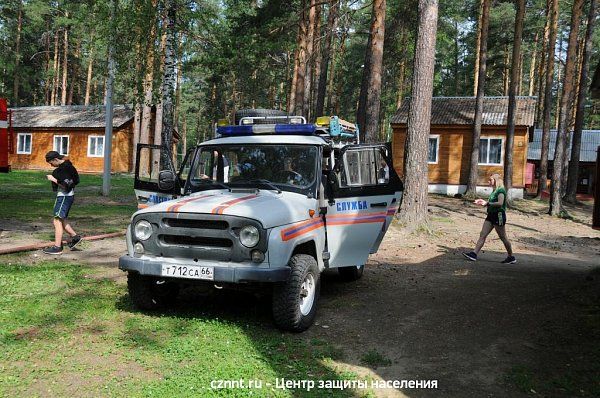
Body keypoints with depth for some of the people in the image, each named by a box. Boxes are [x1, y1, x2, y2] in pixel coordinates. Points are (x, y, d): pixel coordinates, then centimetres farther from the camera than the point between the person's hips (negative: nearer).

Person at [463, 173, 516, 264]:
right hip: (491, 215, 9)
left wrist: (487, 203, -26)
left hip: (499, 215, -9)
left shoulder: (501, 190, -13)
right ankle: (474, 254, -3)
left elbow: (500, 203, -26)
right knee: (482, 235, 1)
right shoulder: (494, 191, 15)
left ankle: (511, 257, 15)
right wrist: (483, 202, 10)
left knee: (503, 237, 1)